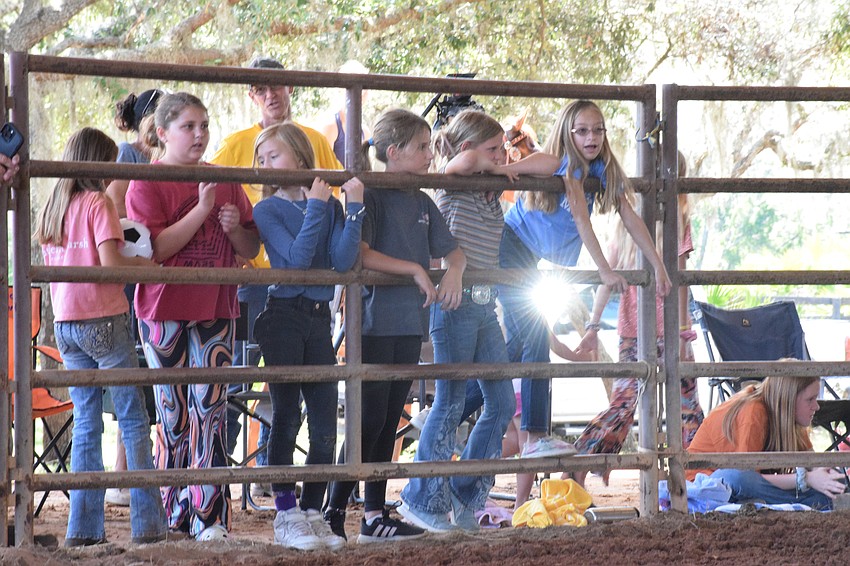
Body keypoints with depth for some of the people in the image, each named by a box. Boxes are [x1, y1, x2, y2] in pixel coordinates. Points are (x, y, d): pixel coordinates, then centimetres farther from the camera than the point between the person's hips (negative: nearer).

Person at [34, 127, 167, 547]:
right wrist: (143, 263, -2)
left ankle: (84, 527, 5)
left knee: (86, 422, 9)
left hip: (64, 323, 7)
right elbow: (110, 261, -19)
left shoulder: (52, 208, 12)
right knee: (133, 420, 0)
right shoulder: (98, 203, -9)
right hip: (104, 320, -6)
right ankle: (146, 523, -1)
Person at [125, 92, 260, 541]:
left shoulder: (225, 181, 11)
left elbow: (251, 250, 14)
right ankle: (175, 513, 16)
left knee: (210, 410, -7)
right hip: (164, 313, -2)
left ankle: (209, 517, -8)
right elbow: (154, 249, -16)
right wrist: (201, 210, -19)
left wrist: (236, 227, -8)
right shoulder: (146, 184, -2)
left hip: (215, 311, 2)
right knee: (173, 415, 5)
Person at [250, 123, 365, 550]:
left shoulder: (330, 206, 7)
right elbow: (297, 256, -17)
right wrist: (315, 205, -15)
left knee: (325, 426, 3)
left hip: (318, 319, 4)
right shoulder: (267, 209, -2)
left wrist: (354, 206, -11)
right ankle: (286, 516, 3)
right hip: (282, 317, -3)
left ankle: (312, 512, 14)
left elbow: (343, 260, -7)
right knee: (287, 418, -3)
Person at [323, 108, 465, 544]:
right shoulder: (372, 196, -9)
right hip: (375, 322, -7)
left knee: (389, 421, 10)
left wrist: (454, 271, -6)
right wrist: (414, 269, -22)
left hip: (409, 323, 7)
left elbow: (452, 251, 17)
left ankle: (375, 515, 15)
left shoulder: (422, 203, 14)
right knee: (370, 419, -8)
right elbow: (361, 253, -22)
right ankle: (333, 513, -3)